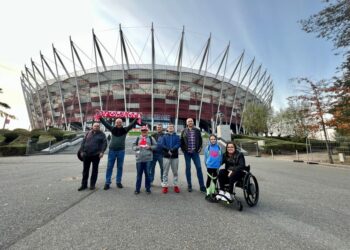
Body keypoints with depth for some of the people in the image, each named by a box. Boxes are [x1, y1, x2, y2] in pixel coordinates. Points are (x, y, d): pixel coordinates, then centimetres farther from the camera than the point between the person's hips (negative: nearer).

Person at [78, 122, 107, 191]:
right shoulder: (88, 133, 10)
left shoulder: (102, 134, 1)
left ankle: (92, 184, 19)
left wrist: (102, 152, -15)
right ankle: (84, 185, 22)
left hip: (96, 155, -3)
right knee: (85, 170, 10)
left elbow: (104, 143, -5)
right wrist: (81, 151, 2)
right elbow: (83, 142, 10)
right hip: (86, 154, 3)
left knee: (95, 170, 7)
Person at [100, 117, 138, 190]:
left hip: (121, 151, 0)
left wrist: (137, 118, -17)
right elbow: (105, 123, 5)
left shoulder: (125, 130, -1)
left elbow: (132, 124, -7)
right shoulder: (112, 129, 3)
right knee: (109, 167, 6)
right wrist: (100, 117, -2)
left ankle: (118, 182, 20)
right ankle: (107, 182, 15)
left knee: (120, 167, 8)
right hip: (112, 150, 1)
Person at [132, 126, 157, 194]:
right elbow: (133, 147, 11)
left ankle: (148, 188, 20)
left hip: (148, 159, -1)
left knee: (147, 174, 6)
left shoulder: (151, 138, 9)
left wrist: (150, 147, -11)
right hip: (139, 159, 1)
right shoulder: (137, 138, 14)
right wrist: (137, 147, -8)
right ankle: (137, 189, 18)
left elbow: (155, 146, 6)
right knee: (139, 174, 7)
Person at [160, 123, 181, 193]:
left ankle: (176, 186, 20)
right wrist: (168, 150, -18)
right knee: (165, 172, 5)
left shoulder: (177, 136, 8)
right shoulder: (164, 136, 9)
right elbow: (162, 145, -4)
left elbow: (178, 144, -8)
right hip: (166, 156, 0)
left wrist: (171, 150, -21)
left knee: (175, 172, 9)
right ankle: (165, 186, 14)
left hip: (175, 156, 0)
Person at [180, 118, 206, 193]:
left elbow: (200, 140, 9)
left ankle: (202, 186, 10)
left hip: (195, 152, 0)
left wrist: (199, 148, 0)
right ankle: (189, 186, 19)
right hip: (187, 152, 0)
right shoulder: (184, 131, 3)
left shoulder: (197, 131, 4)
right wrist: (183, 149, -3)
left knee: (199, 168, 1)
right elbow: (181, 141, 5)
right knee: (188, 168, 8)